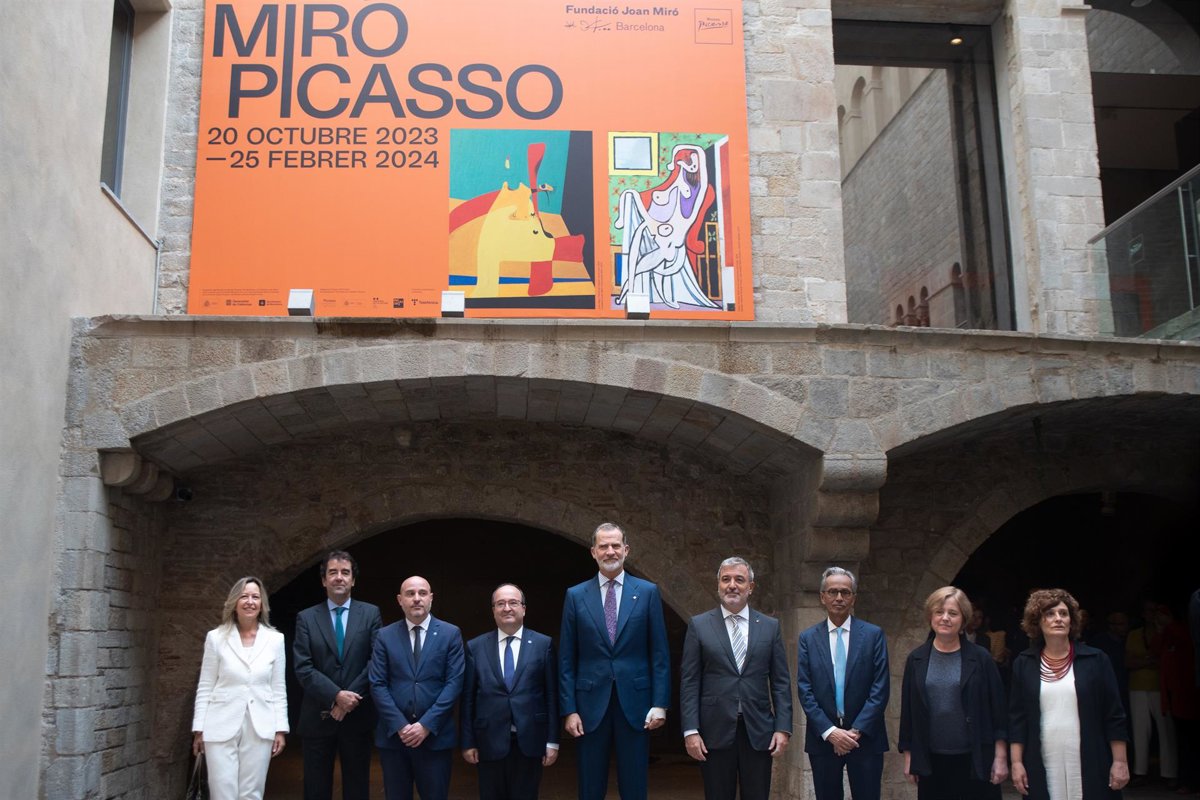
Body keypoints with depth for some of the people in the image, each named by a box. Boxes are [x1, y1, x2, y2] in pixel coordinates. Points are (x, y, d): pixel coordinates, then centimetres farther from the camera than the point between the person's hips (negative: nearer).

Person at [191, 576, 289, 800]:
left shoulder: (275, 639, 4)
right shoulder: (216, 637, 1)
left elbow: (278, 688, 6)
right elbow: (205, 687, 3)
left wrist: (280, 729, 2)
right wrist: (199, 729, -1)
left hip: (260, 728, 1)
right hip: (222, 727, -1)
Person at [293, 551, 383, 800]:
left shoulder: (370, 613, 4)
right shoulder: (306, 618, 3)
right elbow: (302, 667, -6)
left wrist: (350, 698, -14)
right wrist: (336, 695, -17)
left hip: (357, 717, 0)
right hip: (318, 718, 0)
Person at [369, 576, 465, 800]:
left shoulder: (450, 634, 2)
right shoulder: (385, 636, 6)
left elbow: (454, 683, -5)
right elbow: (377, 685, 0)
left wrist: (427, 724, -13)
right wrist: (400, 725, -11)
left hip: (435, 735, -1)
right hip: (393, 735, 1)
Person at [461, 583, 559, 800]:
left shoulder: (543, 644, 2)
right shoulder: (475, 647, 5)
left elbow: (552, 695, 1)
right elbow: (468, 698, 5)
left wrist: (553, 741, -2)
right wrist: (468, 742, 2)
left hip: (529, 742, -1)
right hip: (490, 741, 1)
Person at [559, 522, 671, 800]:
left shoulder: (647, 592, 4)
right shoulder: (575, 596, 5)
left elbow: (659, 654, 3)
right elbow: (566, 660, 4)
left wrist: (660, 703, -5)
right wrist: (568, 710, -2)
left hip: (635, 704, 0)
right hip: (591, 705, 1)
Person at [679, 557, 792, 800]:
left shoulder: (770, 626, 8)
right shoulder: (699, 625, 4)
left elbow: (781, 682, 7)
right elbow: (689, 682, 0)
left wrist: (783, 728, -2)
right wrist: (690, 731, -7)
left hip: (758, 732, 1)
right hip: (715, 732, -1)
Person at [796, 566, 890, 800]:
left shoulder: (873, 634, 1)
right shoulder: (808, 638, 4)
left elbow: (881, 687, -4)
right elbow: (805, 690, -1)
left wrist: (857, 730, -11)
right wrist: (829, 731, -11)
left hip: (865, 737, -1)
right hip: (822, 738, 1)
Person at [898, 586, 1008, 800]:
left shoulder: (980, 658, -2)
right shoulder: (916, 660, 4)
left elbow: (998, 709, -1)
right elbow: (908, 711, 8)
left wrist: (1001, 757, -5)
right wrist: (909, 757, 6)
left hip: (976, 760, -2)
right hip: (931, 762, 2)